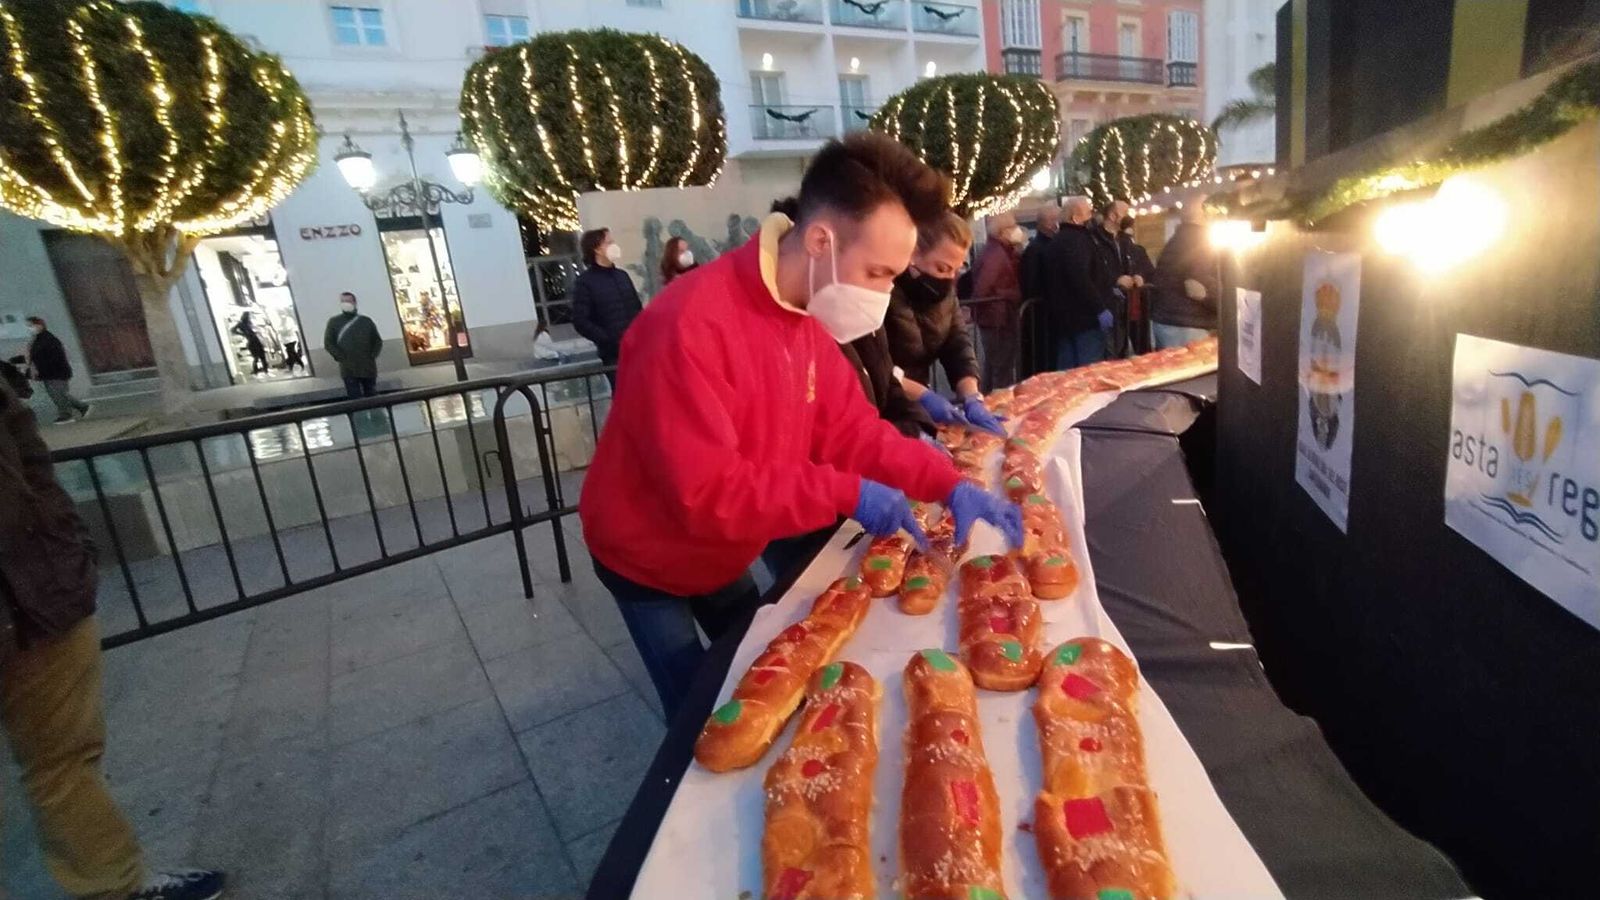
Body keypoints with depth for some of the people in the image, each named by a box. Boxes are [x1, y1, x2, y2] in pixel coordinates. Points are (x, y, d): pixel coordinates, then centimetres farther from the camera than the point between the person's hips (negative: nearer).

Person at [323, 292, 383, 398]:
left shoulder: (366, 321, 13)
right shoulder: (334, 322, 9)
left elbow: (378, 341, 13)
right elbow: (328, 343, 4)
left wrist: (372, 356, -3)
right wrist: (341, 357, -9)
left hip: (368, 367, 2)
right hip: (348, 369, -1)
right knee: (355, 399, -7)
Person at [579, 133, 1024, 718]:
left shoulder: (806, 317, -8)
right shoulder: (690, 326, -35)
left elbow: (852, 429, -7)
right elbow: (706, 494, -37)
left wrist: (951, 485, -18)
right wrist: (847, 494, -36)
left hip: (724, 556, 7)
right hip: (650, 562, -7)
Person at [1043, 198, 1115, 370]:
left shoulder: (1059, 241, 19)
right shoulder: (1076, 240, -13)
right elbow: (1081, 279, -25)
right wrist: (1100, 308, -23)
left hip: (1065, 315, 10)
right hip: (1084, 316, -10)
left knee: (1067, 371, 12)